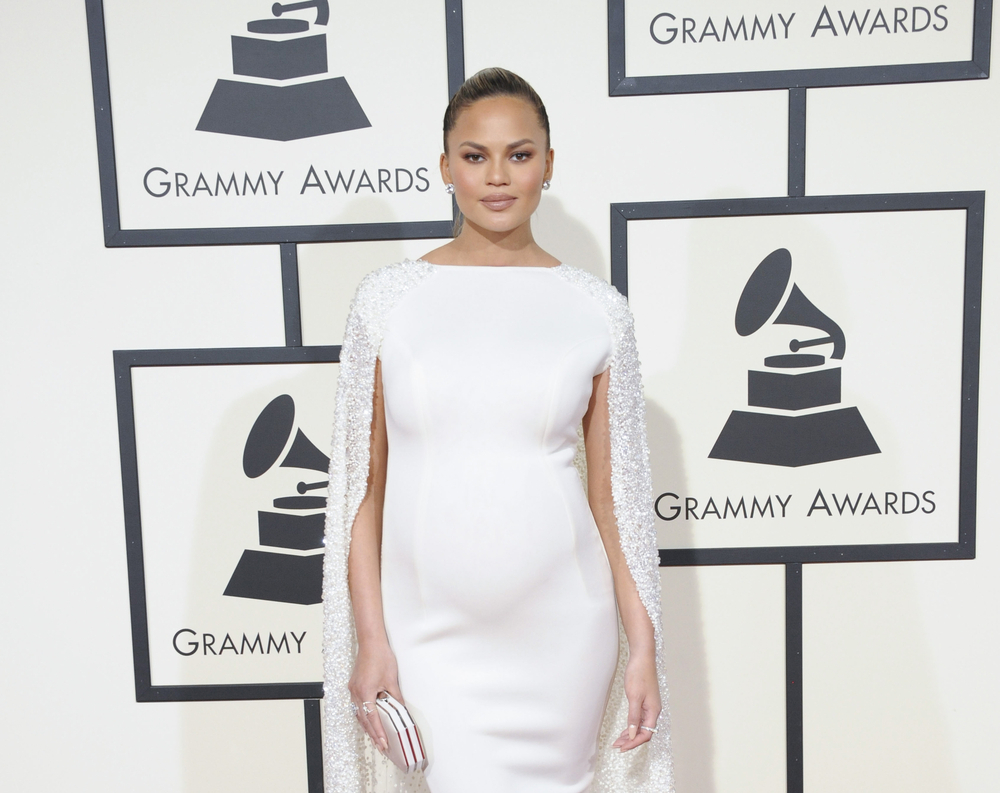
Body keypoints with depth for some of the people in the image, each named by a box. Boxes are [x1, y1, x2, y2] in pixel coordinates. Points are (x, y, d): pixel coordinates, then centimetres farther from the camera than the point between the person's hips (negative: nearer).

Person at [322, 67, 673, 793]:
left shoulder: (597, 309, -1)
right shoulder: (388, 298, -2)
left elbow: (614, 495, 2)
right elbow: (363, 487, 0)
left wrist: (644, 647, 1)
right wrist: (371, 637, -4)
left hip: (560, 631, 1)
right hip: (428, 634, 0)